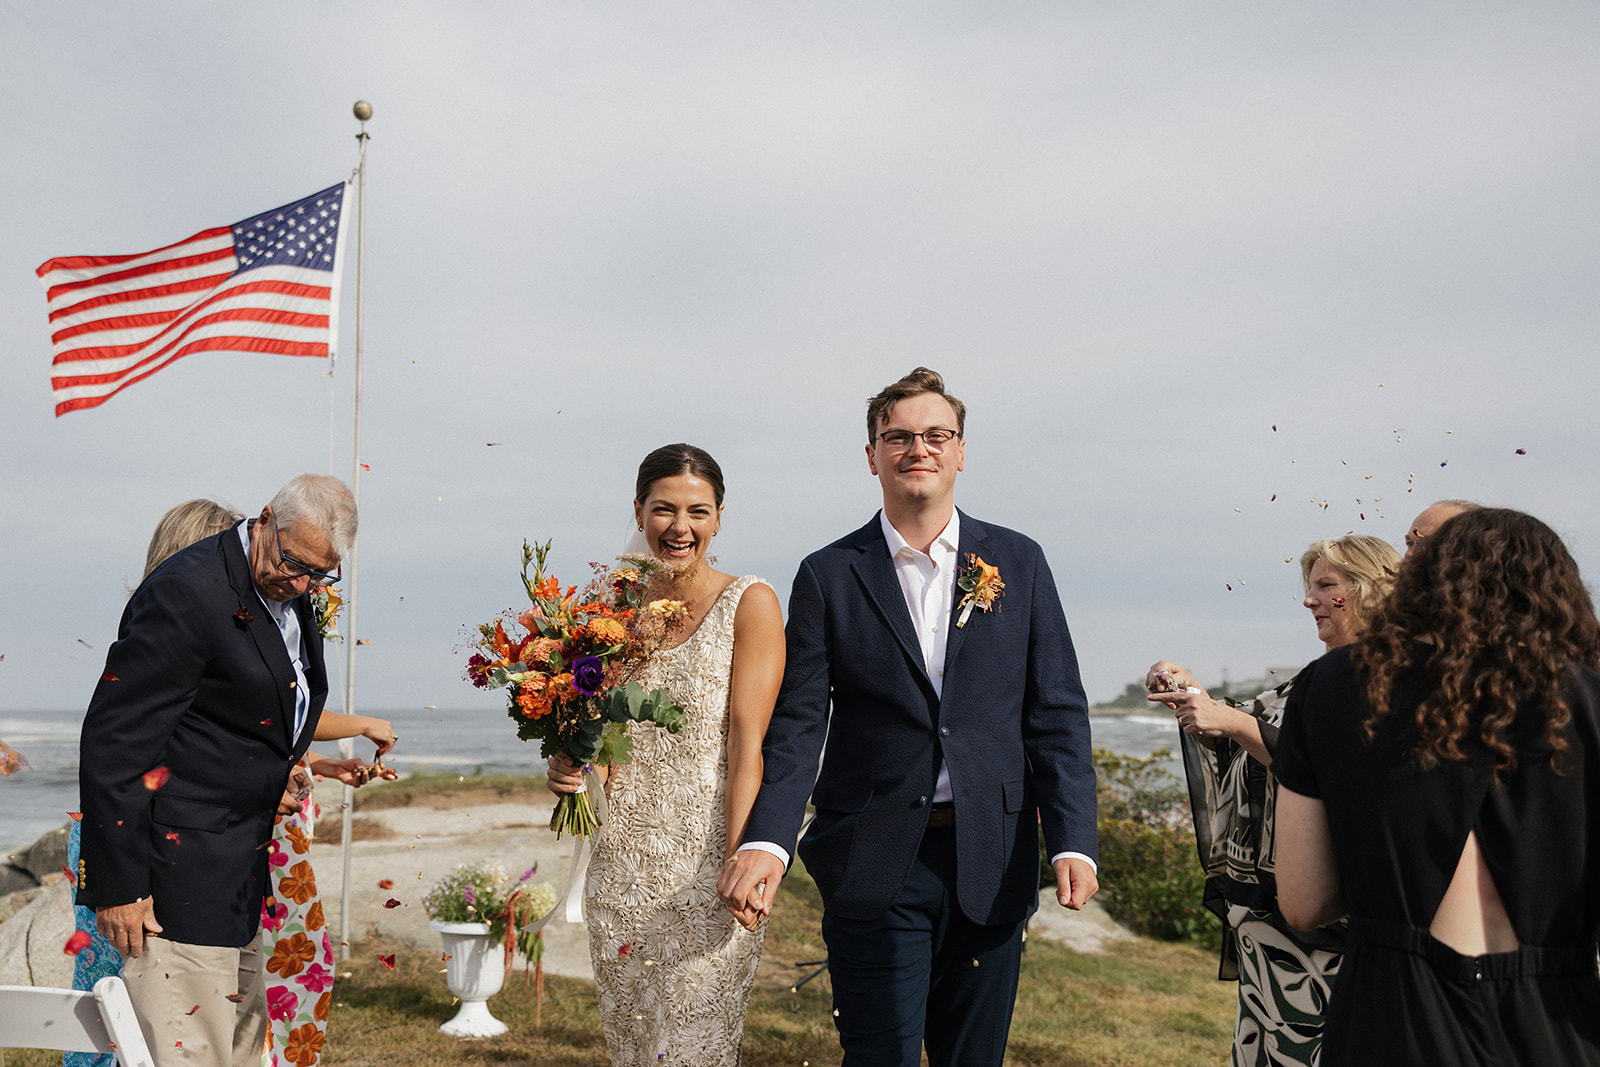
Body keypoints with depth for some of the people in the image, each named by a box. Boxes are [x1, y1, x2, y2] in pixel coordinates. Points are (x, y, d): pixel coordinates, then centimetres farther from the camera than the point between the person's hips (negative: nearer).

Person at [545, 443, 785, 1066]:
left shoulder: (749, 604, -5)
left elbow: (747, 743, -11)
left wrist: (741, 863, -19)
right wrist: (569, 767, -3)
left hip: (705, 866, -4)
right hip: (621, 867, 5)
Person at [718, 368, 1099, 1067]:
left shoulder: (1019, 563, 6)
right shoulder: (828, 576, 2)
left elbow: (1057, 713, 4)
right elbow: (798, 723, -3)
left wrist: (1073, 841, -7)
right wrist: (766, 841, -18)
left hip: (991, 866, 2)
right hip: (874, 866, -1)